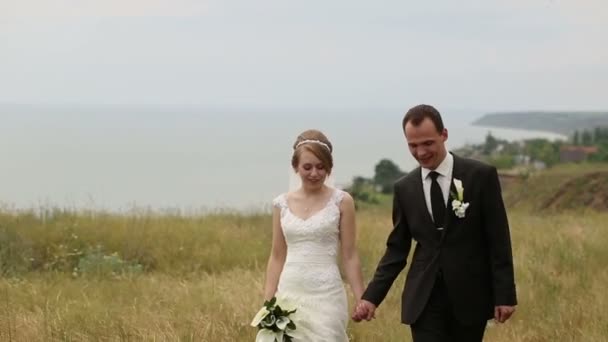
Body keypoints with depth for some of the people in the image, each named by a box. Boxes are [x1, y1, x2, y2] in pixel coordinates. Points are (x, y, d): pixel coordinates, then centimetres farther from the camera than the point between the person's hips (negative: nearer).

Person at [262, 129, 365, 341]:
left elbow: (349, 255, 0)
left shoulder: (341, 201, -2)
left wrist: (362, 300, -3)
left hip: (326, 295, -3)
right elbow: (277, 257, 11)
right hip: (289, 294, 3)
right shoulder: (282, 204, 7)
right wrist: (267, 303, 7)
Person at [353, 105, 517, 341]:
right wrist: (372, 296, -1)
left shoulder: (481, 176, -4)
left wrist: (504, 295, -8)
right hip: (424, 300, 2)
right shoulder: (405, 188, 5)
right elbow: (397, 248, 9)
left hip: (470, 297, -1)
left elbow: (498, 241, -4)